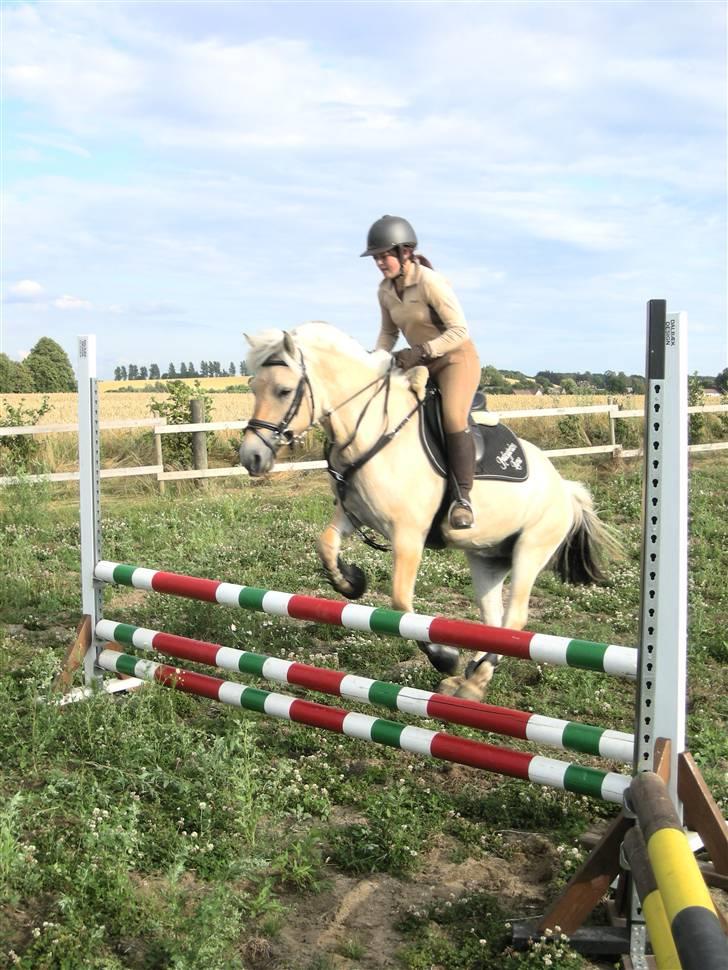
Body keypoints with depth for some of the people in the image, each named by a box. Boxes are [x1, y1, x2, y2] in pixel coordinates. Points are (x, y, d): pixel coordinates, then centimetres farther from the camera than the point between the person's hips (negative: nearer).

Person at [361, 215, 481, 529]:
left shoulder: (430, 282, -21)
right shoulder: (385, 290, 0)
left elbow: (459, 331, -23)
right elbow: (388, 332, 14)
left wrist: (420, 351, -30)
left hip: (457, 358, -8)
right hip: (421, 363, 8)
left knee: (453, 418, -29)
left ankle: (462, 498, -21)